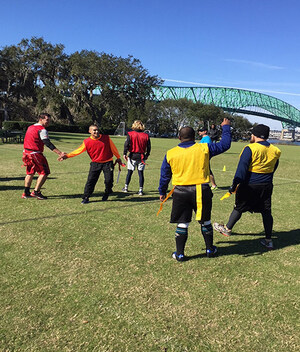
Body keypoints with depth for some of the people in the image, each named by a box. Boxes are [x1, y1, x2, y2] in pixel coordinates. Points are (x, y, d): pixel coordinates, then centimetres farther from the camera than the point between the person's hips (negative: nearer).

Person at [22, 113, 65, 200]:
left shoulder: (30, 127, 15)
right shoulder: (42, 130, -12)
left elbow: (27, 140, 19)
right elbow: (48, 143, -21)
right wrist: (60, 153, -26)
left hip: (26, 152, 9)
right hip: (35, 154, -9)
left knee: (30, 172, 21)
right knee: (44, 172, -2)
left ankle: (26, 193, 25)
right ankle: (36, 192, -3)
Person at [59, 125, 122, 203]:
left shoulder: (106, 138, -5)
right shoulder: (87, 142, -6)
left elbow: (113, 148, 6)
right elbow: (78, 150, -5)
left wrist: (118, 157, 13)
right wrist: (67, 156, -13)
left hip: (108, 163, 0)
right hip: (95, 164, 0)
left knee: (109, 180, -6)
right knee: (90, 180, -5)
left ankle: (107, 194, 23)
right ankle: (86, 198, 6)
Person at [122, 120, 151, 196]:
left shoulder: (130, 134, -5)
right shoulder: (146, 135, 1)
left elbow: (126, 144, -12)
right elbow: (149, 147, 4)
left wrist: (124, 153, -7)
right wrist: (147, 155, 16)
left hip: (132, 156, -1)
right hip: (141, 156, 1)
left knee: (130, 172, 12)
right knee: (141, 173, 5)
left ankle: (126, 188, 19)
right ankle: (141, 190, 4)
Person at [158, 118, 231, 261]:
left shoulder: (170, 154, 1)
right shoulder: (204, 148, -2)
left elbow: (164, 175, 9)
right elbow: (224, 144, 11)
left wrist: (162, 192, 21)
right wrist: (225, 127, 25)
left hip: (181, 192, 0)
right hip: (201, 190, 0)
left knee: (182, 224, 9)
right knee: (205, 221, 17)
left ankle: (180, 253, 15)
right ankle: (210, 249, 31)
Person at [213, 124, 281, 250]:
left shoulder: (250, 149, -15)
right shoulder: (275, 151, 4)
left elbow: (242, 168, -18)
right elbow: (274, 168, 15)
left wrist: (235, 184, -16)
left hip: (250, 185, -5)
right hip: (267, 186, 5)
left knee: (239, 208, 10)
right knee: (266, 211, 11)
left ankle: (227, 229, 26)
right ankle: (268, 240, 16)